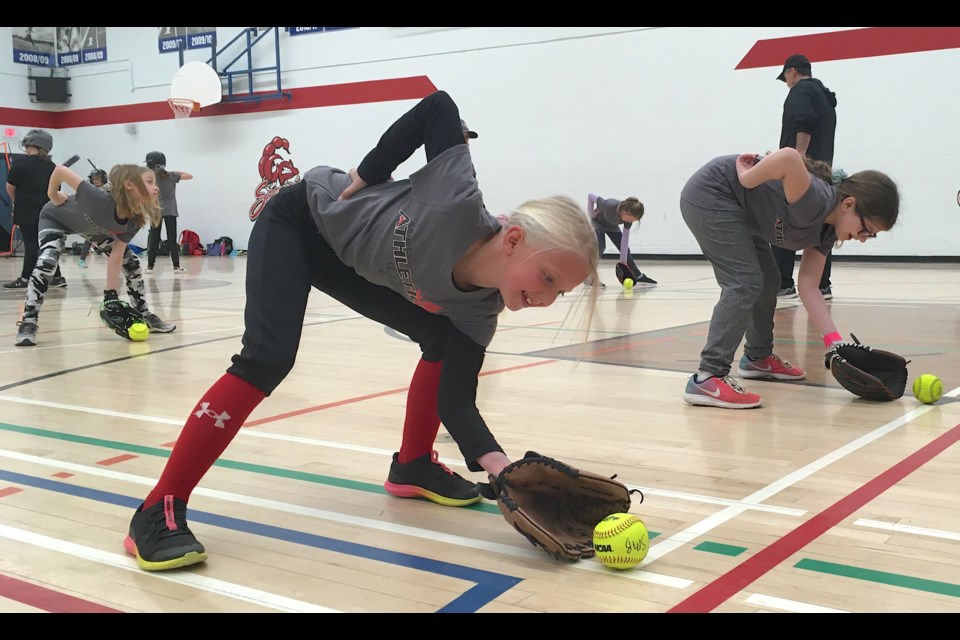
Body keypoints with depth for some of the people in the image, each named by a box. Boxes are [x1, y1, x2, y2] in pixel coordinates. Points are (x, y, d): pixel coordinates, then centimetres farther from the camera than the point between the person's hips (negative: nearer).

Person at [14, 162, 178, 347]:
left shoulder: (134, 221, -26)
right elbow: (60, 170, -45)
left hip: (93, 227, 6)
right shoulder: (99, 200, -47)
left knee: (131, 261, -1)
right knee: (46, 263, -29)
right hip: (55, 219, -6)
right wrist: (53, 195, -25)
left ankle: (143, 315, 14)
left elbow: (116, 257, -22)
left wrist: (110, 295, -25)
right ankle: (28, 323, -19)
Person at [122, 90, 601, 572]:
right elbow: (438, 107, -27)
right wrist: (363, 177, -23)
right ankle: (158, 512, -17)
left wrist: (498, 464, -35)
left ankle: (412, 464, 20)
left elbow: (456, 401, -18)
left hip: (346, 258, 7)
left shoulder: (479, 307, -18)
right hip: (296, 221, -7)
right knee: (269, 358, -22)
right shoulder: (458, 203, -38)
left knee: (442, 339, 2)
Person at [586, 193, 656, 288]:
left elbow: (625, 240, -22)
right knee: (600, 247, -25)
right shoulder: (609, 205, -43)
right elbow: (590, 196, -29)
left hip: (612, 226, 5)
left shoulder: (629, 217, -28)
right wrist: (591, 215, -20)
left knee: (625, 249, 1)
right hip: (597, 222, -5)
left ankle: (639, 277, 6)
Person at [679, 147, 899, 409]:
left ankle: (758, 357, 37)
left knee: (767, 281, 18)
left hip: (734, 208, 10)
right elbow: (789, 158, -50)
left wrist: (834, 342, -9)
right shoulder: (816, 203, -29)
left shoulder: (827, 227, 0)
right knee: (745, 282, -18)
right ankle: (707, 379, -21)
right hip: (709, 194, -10)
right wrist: (746, 181, -31)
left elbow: (808, 287, -2)